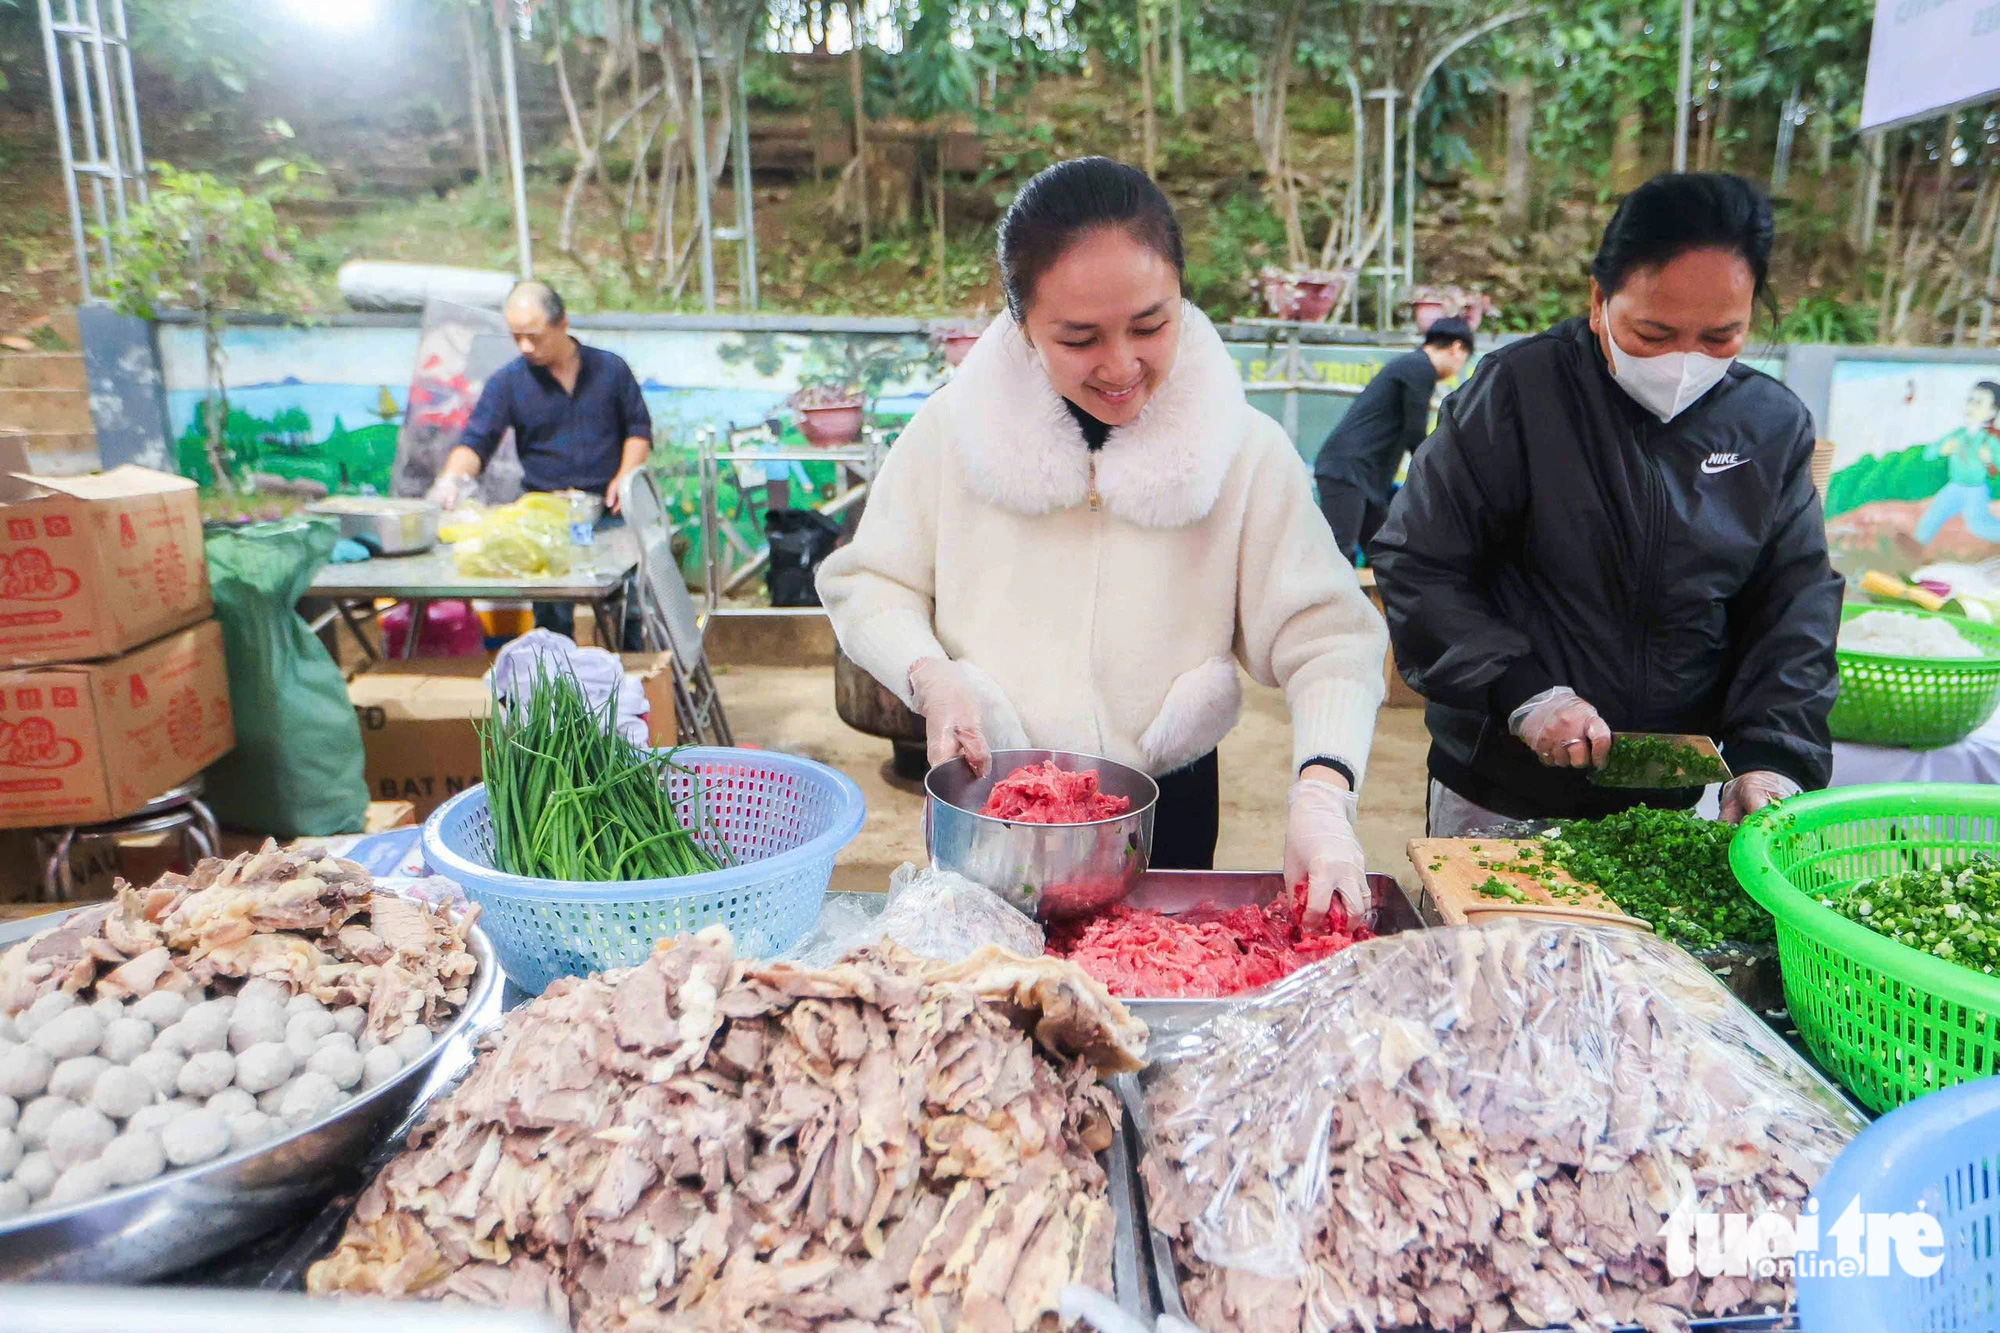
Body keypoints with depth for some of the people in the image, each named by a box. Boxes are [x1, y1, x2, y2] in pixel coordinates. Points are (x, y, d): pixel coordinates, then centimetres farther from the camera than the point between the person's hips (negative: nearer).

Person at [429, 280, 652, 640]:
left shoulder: (610, 368, 4)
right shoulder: (507, 382, 2)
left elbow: (639, 427, 9)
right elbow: (476, 441, -2)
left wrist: (625, 476, -6)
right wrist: (452, 478, -22)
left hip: (610, 512, 0)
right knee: (551, 616, 3)